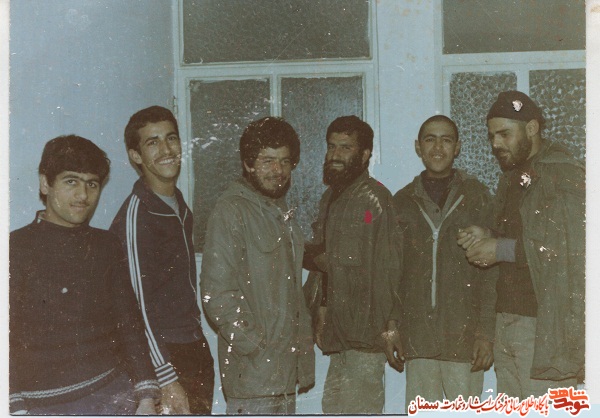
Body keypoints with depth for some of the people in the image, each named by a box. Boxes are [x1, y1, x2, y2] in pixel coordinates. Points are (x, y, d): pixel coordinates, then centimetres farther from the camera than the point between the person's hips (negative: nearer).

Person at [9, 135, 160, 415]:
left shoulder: (106, 246, 10)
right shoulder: (16, 248, -3)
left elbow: (129, 325, 11)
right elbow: (7, 341, -6)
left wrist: (146, 397, 5)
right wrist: (16, 409, -14)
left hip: (113, 394, 4)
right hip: (44, 404, -3)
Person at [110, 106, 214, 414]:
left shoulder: (180, 207, 10)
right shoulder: (135, 215, -16)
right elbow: (136, 306, -18)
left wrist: (198, 345, 16)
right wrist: (166, 379, -19)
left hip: (195, 351, 8)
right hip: (163, 355, -8)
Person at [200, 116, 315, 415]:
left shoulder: (282, 213, 17)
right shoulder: (231, 211, -10)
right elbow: (217, 293, -17)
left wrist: (303, 351, 14)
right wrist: (258, 349, -18)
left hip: (284, 372, 8)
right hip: (251, 372, -8)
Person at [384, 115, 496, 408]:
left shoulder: (476, 197, 4)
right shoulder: (403, 202, 11)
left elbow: (491, 271, 0)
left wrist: (486, 331, -7)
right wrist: (391, 327, 4)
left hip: (464, 337, -2)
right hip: (416, 338, 2)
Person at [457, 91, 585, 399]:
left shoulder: (565, 175, -8)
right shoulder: (513, 177, 20)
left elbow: (574, 249, -19)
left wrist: (504, 249, -15)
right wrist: (488, 236, 6)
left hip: (545, 325, -8)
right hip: (507, 321, 8)